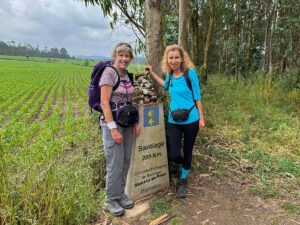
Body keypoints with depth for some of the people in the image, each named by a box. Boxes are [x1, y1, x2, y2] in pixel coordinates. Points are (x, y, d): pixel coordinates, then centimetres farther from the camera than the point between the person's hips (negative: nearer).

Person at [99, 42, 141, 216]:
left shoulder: (127, 75, 10)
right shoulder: (109, 73, -11)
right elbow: (104, 103, -17)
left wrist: (135, 122, 10)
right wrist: (113, 128, -20)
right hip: (113, 124, -7)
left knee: (126, 162, 12)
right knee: (116, 164, 0)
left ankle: (120, 194, 31)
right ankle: (111, 200, 19)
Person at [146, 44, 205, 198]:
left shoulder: (190, 73, -11)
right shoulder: (169, 74, 2)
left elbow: (197, 96, -5)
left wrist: (201, 117, -5)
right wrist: (152, 73, 22)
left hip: (191, 120, -3)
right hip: (174, 121, 3)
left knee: (187, 152, 12)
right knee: (174, 155, -1)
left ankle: (183, 181, 35)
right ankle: (184, 167, 35)